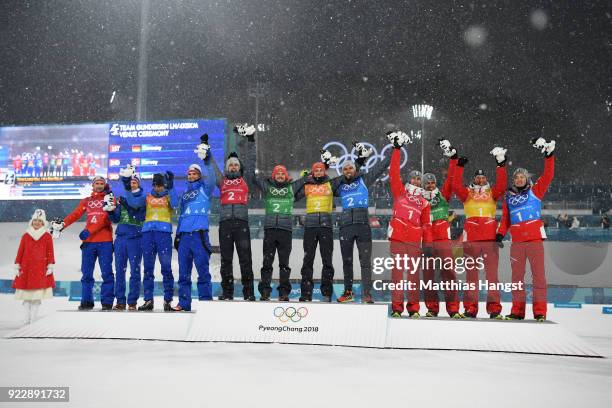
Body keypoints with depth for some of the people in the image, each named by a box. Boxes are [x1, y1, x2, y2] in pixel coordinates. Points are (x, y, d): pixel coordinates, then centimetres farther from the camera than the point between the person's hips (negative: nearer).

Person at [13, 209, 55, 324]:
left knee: (37, 295, -2)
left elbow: (50, 252, 2)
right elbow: (20, 252, 7)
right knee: (26, 294, 2)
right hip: (26, 268, 1)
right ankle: (27, 317, 9)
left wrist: (50, 266, -3)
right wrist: (17, 266, 4)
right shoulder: (25, 236, 7)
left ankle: (33, 317, 4)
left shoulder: (47, 236, 4)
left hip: (41, 269, -1)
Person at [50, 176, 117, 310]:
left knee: (107, 273, -5)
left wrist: (89, 231, -15)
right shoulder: (85, 201, 19)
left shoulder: (109, 199, 7)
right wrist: (61, 224, -9)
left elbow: (105, 218, -7)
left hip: (105, 241, -3)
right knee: (87, 273, 3)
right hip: (88, 242, 3)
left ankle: (107, 302, -1)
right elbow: (75, 215, 8)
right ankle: (87, 301, 8)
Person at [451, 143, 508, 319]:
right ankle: (470, 308, 4)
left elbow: (502, 185, 0)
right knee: (471, 273, 1)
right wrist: (459, 166, -4)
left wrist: (501, 165, -4)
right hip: (471, 237, 0)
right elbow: (456, 186, 0)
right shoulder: (467, 193, 16)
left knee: (492, 272, -3)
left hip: (490, 236, 0)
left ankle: (494, 308, 0)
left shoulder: (492, 193, 17)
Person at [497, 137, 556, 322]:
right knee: (517, 276, 6)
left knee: (538, 274, -3)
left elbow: (548, 176, 0)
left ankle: (540, 311, -1)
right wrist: (500, 234, 3)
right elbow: (505, 219, 15)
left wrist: (548, 156, -5)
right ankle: (517, 311, 11)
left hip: (535, 239, -3)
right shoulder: (508, 197, 14)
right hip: (517, 241, 3)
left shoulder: (534, 191, 8)